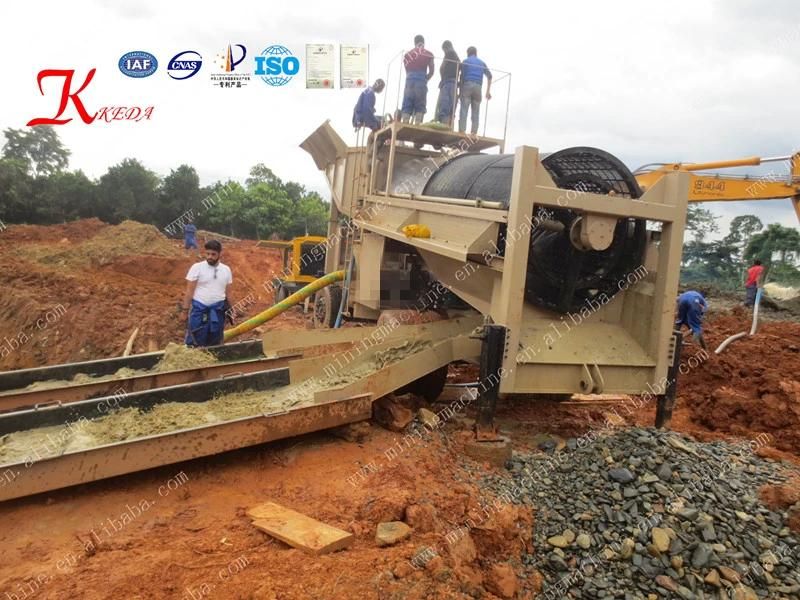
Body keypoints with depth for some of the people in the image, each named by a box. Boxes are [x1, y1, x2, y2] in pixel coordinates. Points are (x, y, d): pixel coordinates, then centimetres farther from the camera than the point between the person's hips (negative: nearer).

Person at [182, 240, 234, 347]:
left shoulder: (226, 270, 6)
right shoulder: (197, 267, -5)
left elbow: (228, 293, 13)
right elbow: (189, 291, -4)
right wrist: (185, 310, -7)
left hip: (218, 311, 4)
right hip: (199, 309, -4)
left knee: (214, 343, 12)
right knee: (194, 343, -3)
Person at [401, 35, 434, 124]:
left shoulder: (407, 54, 17)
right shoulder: (428, 54, 9)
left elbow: (407, 71, 13)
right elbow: (431, 71, 10)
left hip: (409, 81, 2)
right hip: (421, 81, -2)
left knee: (407, 106, 2)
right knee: (420, 106, 1)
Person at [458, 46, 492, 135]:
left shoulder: (465, 61, 12)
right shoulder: (482, 63, 22)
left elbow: (462, 76, 0)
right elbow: (489, 76, 12)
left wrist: (460, 87, 2)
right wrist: (488, 91, 10)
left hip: (467, 85, -3)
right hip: (478, 87, 3)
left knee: (464, 109, -9)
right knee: (475, 111, 3)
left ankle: (462, 131, -21)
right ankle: (474, 132, -6)